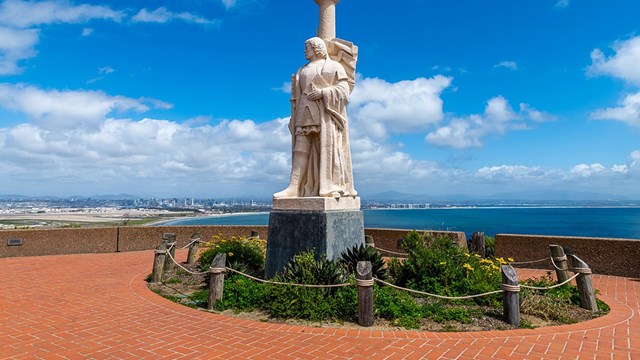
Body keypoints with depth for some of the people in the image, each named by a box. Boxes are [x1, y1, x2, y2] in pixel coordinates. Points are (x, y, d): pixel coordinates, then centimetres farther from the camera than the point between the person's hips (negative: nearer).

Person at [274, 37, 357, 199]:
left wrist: (323, 93, -14)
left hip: (325, 114, -4)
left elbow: (344, 89, -2)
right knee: (300, 149, -8)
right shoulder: (303, 70, 26)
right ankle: (293, 188, -16)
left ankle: (334, 188, -10)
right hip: (306, 114, 4)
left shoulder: (334, 66, 10)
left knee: (328, 148, -11)